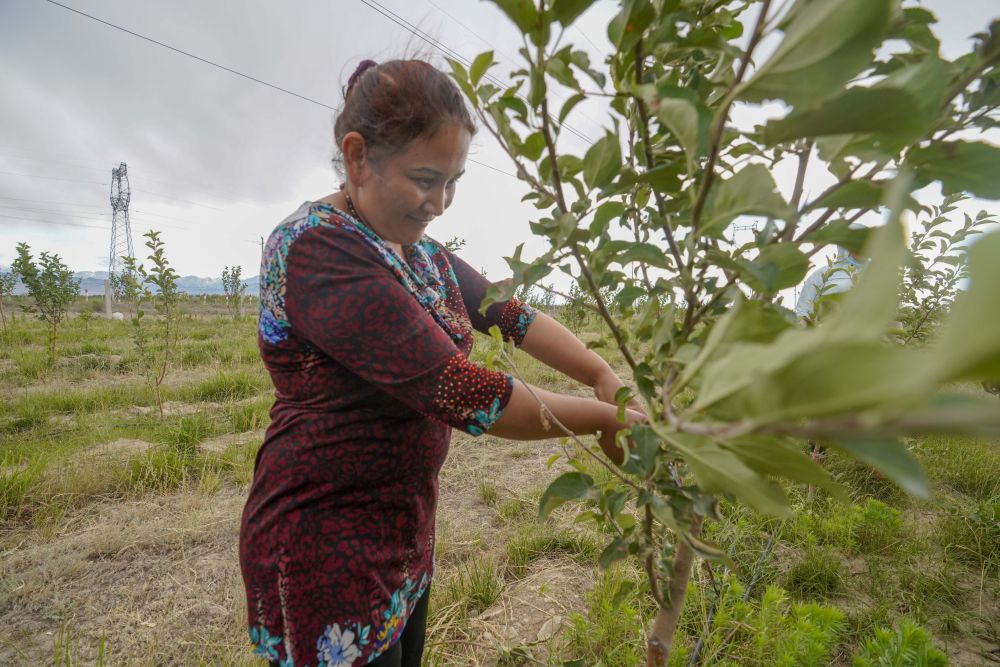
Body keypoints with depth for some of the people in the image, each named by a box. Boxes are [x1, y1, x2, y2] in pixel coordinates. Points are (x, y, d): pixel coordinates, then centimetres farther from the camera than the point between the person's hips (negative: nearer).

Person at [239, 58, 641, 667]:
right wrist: (603, 420, -18)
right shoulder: (318, 250, -24)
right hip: (327, 544, -8)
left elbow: (509, 312, 3)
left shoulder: (418, 249, 5)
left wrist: (604, 375, -11)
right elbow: (462, 394, -29)